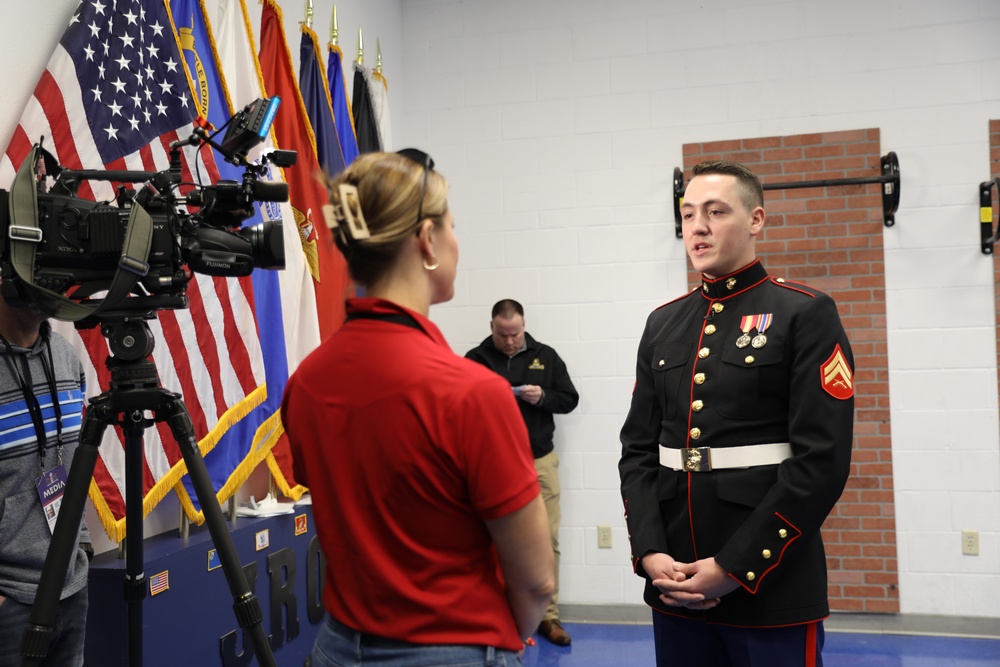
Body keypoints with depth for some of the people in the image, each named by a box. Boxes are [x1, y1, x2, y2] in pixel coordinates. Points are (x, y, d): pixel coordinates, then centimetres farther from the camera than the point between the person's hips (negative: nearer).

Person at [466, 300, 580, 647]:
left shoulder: (545, 356, 6)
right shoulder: (475, 359, 2)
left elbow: (570, 399, 7)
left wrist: (543, 397, -12)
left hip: (539, 461, 1)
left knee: (547, 540, 3)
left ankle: (547, 616, 14)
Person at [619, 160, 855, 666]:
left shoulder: (806, 314, -6)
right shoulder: (663, 324, 10)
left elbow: (822, 460, -13)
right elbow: (638, 449, 8)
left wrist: (736, 567, -15)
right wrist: (650, 553, -6)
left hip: (771, 587, -4)